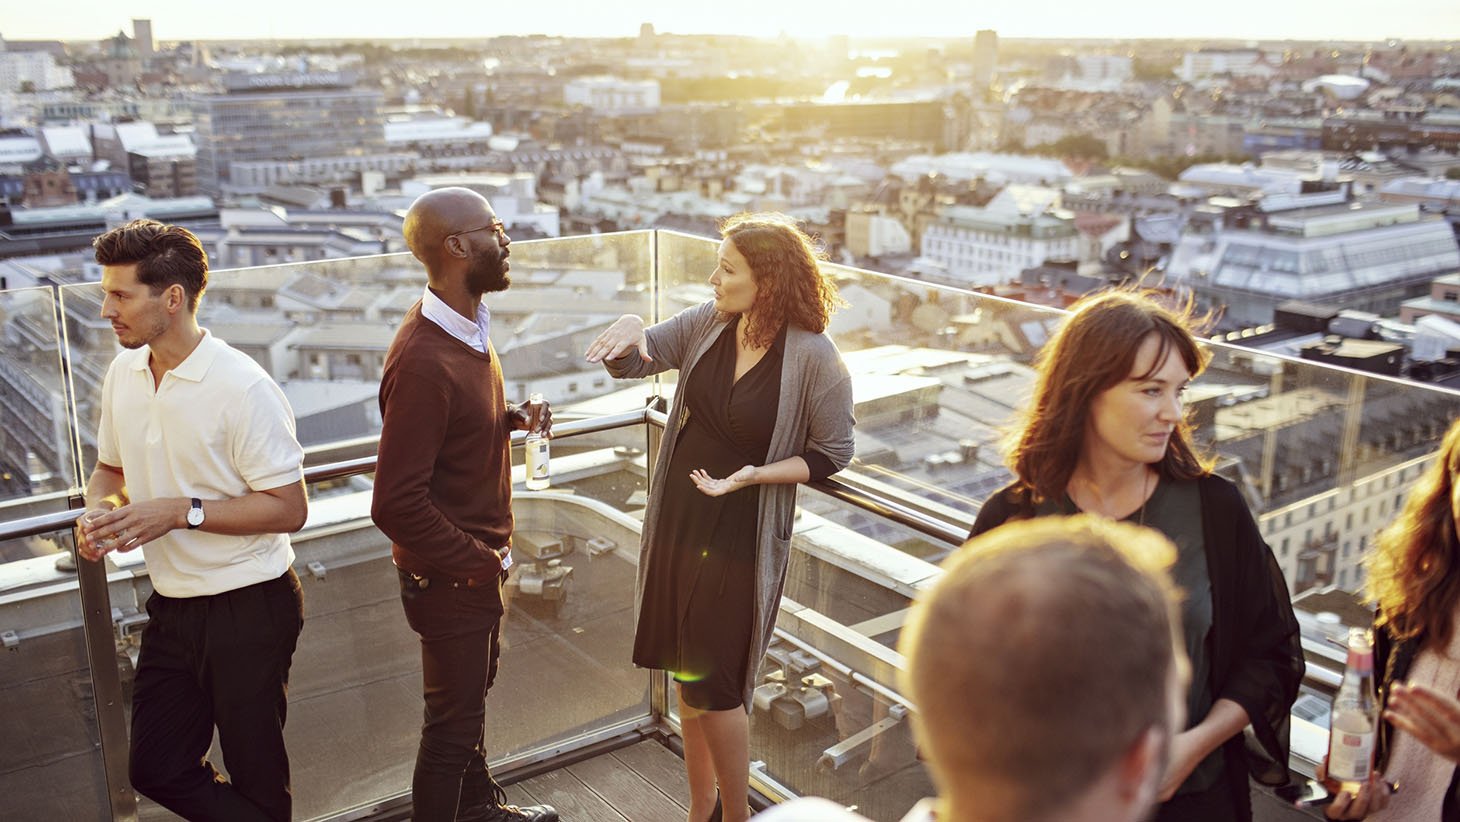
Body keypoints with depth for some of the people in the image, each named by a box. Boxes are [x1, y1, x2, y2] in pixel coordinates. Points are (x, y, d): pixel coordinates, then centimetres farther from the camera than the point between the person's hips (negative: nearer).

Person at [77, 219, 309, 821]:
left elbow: (289, 508, -18)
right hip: (172, 607, 7)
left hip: (248, 608, -7)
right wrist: (99, 511, -4)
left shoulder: (242, 388, -19)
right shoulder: (123, 372, 3)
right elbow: (110, 467, 18)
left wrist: (182, 512, -23)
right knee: (155, 770, 13)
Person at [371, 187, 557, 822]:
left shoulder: (468, 324, 2)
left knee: (473, 692, 28)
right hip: (450, 578, -10)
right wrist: (479, 564, -20)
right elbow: (396, 505, -30)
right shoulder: (422, 362, -30)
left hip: (478, 560, 10)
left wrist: (514, 419, 0)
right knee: (453, 722, 9)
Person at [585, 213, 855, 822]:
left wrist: (757, 474, -23)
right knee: (688, 674, 18)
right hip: (677, 520, 6)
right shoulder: (707, 325, -2)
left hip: (741, 537, -6)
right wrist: (629, 327, -19)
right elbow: (630, 362, 4)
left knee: (712, 684, 3)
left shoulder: (813, 358, -17)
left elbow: (832, 454, -10)